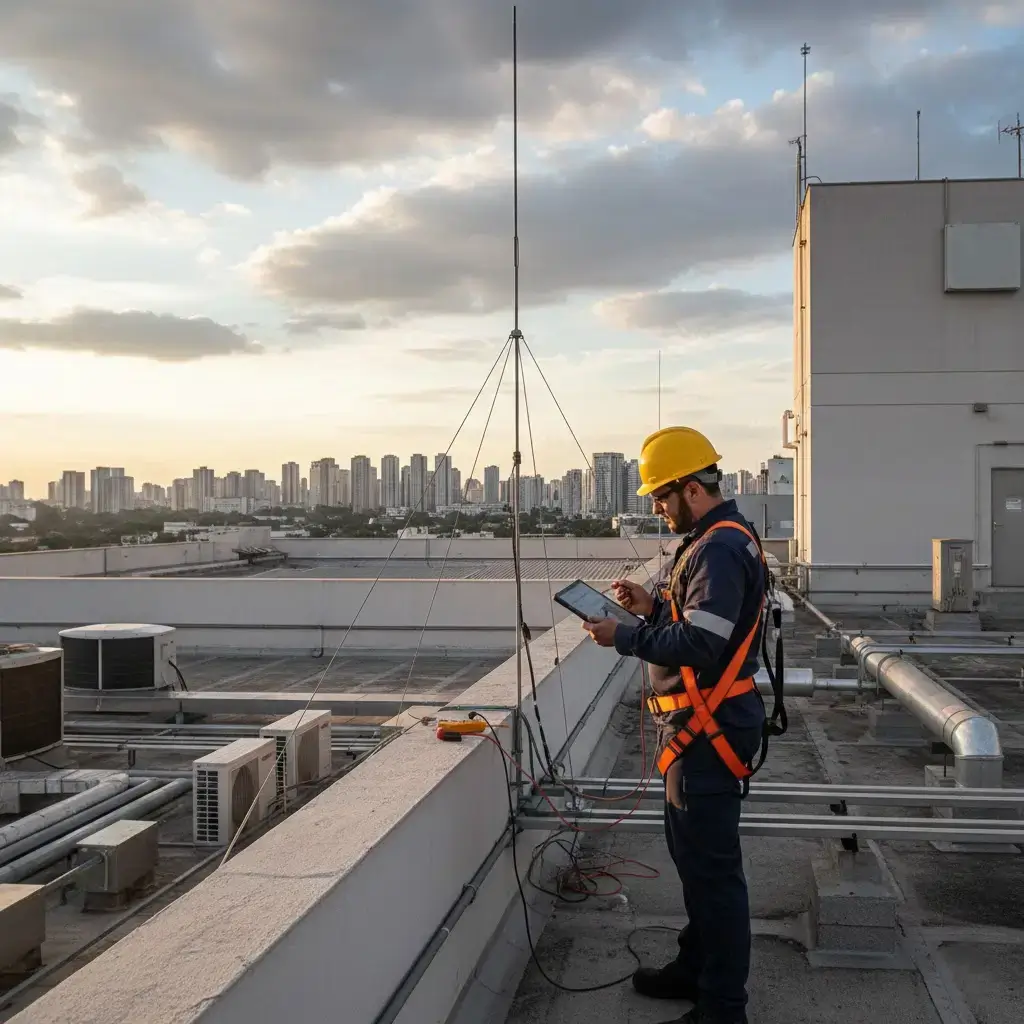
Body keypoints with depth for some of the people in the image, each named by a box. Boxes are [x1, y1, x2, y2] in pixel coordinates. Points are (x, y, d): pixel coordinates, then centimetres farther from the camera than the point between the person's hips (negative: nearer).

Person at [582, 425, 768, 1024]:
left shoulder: (721, 548, -20)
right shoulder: (717, 540, 14)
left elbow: (699, 644, -26)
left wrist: (623, 637, -18)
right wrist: (654, 606, 7)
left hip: (712, 729, -11)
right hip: (697, 726, 11)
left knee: (712, 868, -2)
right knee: (693, 853, 22)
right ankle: (697, 969, 38)